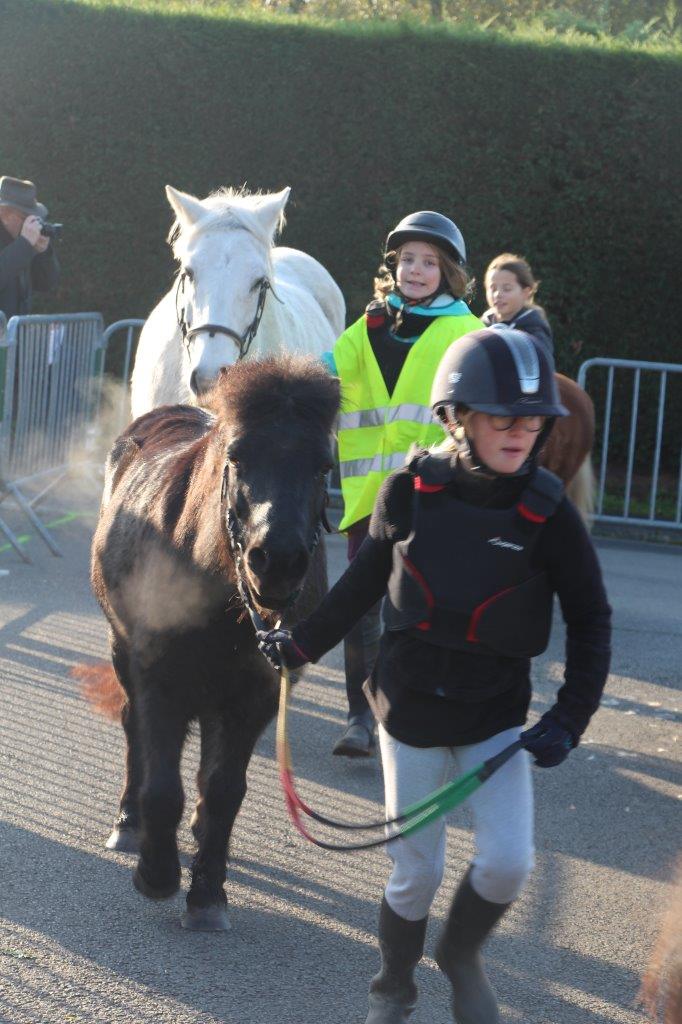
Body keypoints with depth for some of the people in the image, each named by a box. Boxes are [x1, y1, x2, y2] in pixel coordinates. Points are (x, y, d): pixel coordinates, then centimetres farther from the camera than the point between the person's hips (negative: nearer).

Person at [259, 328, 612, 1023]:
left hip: (496, 717, 0)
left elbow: (590, 622, -2)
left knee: (508, 861, -12)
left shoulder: (547, 514, -12)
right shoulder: (408, 494, -10)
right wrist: (304, 643, 15)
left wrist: (569, 720, -9)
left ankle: (461, 954, 20)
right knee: (416, 873, 5)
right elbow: (366, 579, 9)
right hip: (410, 710, 0)